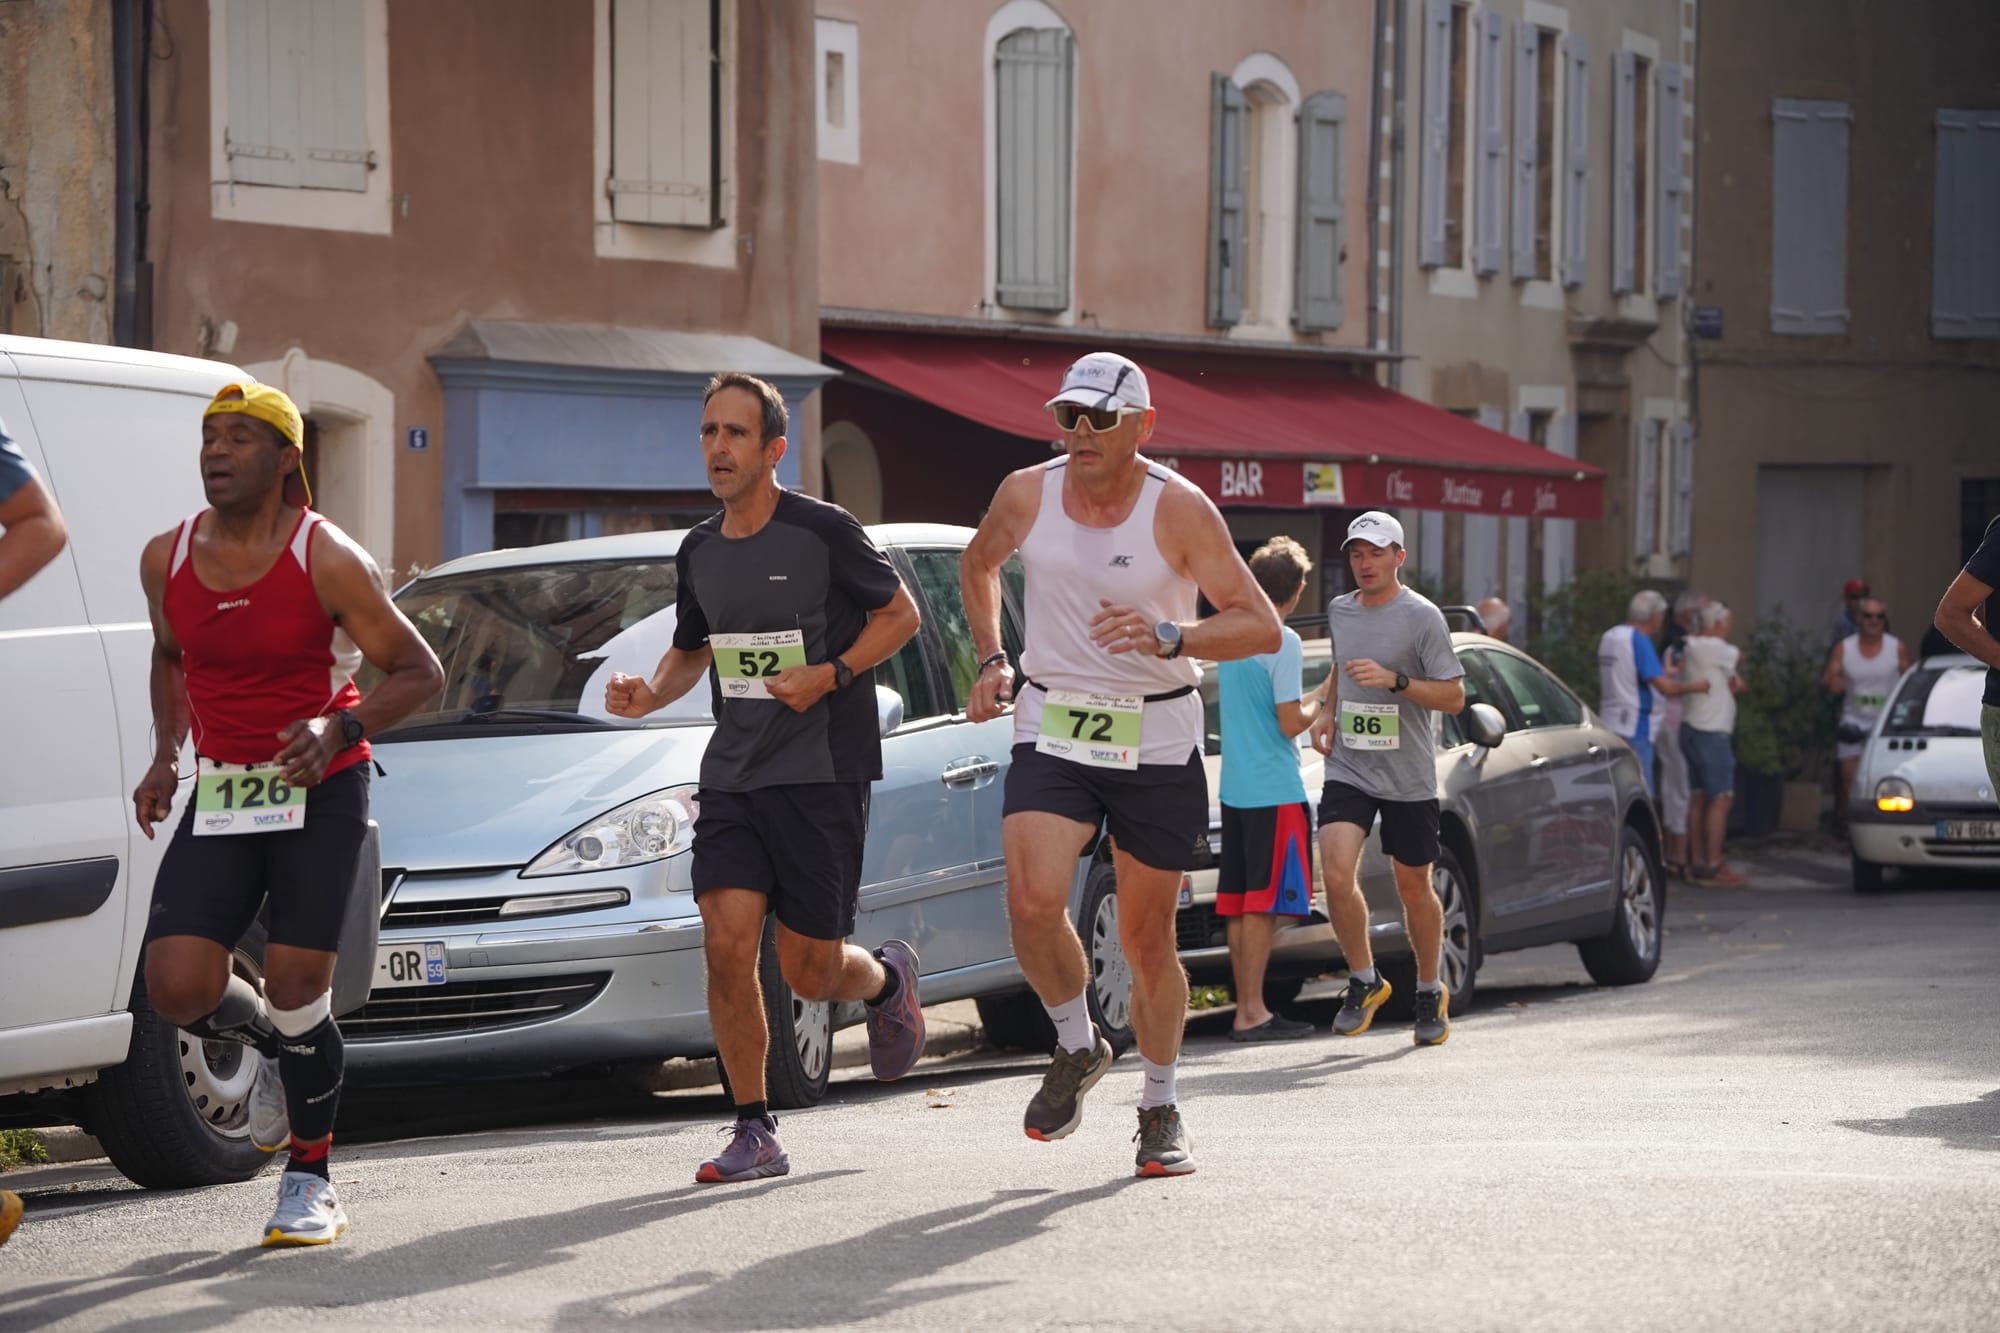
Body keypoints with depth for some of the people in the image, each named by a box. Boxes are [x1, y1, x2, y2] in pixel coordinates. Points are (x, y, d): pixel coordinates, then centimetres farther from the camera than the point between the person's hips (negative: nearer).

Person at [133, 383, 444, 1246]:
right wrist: (165, 757, 9)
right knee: (178, 989, -10)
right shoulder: (167, 559, 2)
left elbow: (419, 672, -7)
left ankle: (310, 1181, 13)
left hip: (319, 791, -4)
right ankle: (270, 1046, 26)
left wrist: (339, 730, -23)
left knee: (295, 988, -8)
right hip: (219, 796, 4)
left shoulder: (327, 561, -11)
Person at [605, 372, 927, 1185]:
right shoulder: (699, 552, 8)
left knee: (809, 973, -1)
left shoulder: (822, 531, -9)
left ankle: (887, 980, 36)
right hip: (732, 773, 5)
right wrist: (650, 694, 1)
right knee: (726, 945, -10)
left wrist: (829, 675, -17)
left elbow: (899, 614, -2)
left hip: (823, 773, -4)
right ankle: (754, 1133, 0)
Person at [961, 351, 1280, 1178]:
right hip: (1052, 729, 1)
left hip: (1157, 738, -1)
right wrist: (992, 660, 9)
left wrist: (1169, 637, -30)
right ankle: (1077, 1047, 6)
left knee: (1147, 938, 7)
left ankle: (1161, 1109, 26)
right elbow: (978, 564, 20)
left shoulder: (1179, 509, -13)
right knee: (1032, 900, -21)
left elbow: (1262, 627, -15)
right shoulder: (1026, 495, -3)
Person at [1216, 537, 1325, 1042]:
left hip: (1235, 787, 8)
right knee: (1264, 903, -6)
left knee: (1239, 903, 9)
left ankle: (1247, 1007, 11)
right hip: (1275, 788, -8)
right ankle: (1251, 1012, -8)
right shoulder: (1283, 642, -13)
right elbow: (1291, 722, -17)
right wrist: (1320, 699, 2)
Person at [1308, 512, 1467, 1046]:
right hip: (1347, 768, 3)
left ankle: (1431, 992, 27)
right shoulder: (1339, 611, 9)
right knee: (1336, 875, -16)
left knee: (1414, 886, 7)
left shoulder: (1421, 616, -7)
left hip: (1408, 776, -3)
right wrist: (1327, 712, 11)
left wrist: (1394, 681, -21)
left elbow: (1454, 696, -9)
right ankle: (1364, 980, 3)